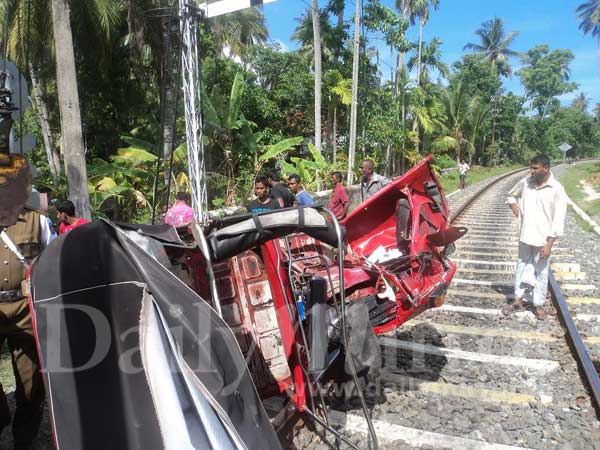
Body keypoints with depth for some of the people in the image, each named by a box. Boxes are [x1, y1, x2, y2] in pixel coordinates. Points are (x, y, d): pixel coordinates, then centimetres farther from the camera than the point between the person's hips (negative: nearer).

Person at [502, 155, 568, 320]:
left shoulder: (556, 189, -14)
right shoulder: (525, 182, -2)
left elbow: (558, 221, -13)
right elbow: (511, 196, 20)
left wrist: (549, 244, -16)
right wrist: (514, 206, -2)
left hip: (543, 239, -4)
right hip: (525, 236, 4)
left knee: (540, 272, 8)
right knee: (521, 268, 14)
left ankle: (539, 305, 23)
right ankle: (519, 301, 27)